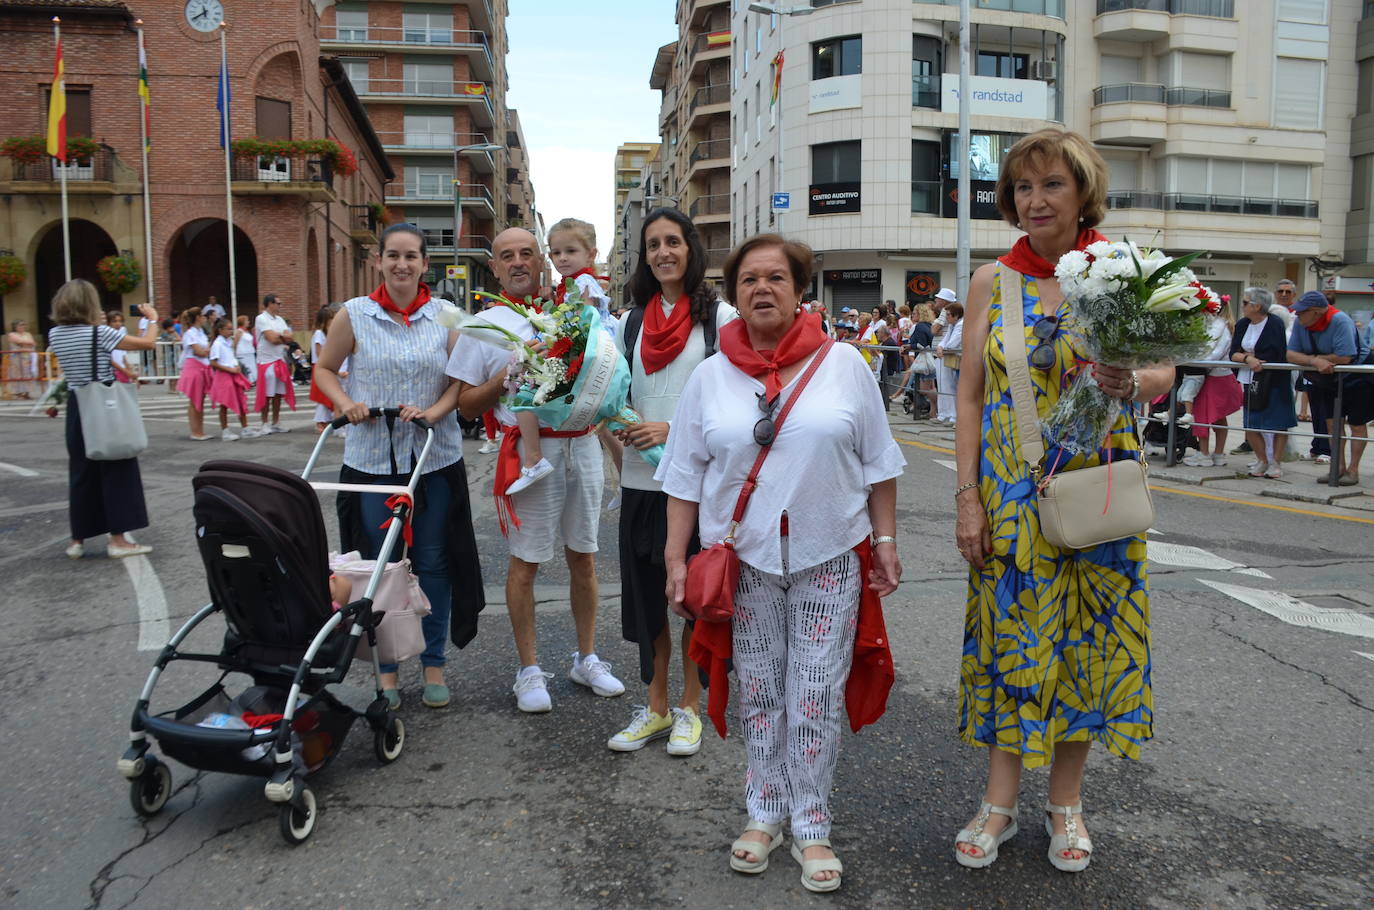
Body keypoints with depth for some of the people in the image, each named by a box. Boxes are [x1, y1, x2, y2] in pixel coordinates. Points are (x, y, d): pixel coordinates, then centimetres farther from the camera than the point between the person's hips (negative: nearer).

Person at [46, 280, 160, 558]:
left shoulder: (54, 335, 3)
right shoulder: (99, 333, -13)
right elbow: (148, 343, -14)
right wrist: (152, 318, 3)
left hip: (77, 408, 6)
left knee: (81, 473, 12)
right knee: (117, 471, 1)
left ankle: (77, 540, 17)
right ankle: (118, 539, 1)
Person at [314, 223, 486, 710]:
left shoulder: (446, 315, 2)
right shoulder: (354, 314, 0)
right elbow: (324, 369, 8)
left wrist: (434, 411, -14)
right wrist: (345, 404, -10)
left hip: (436, 459, 1)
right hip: (372, 460, -1)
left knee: (433, 563, 8)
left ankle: (434, 664, 22)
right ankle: (386, 669, 22)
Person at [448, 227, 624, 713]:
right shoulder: (484, 325, 2)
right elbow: (466, 404, 1)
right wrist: (505, 378, -14)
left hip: (583, 443, 4)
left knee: (583, 555, 11)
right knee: (525, 560, 2)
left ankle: (587, 658, 25)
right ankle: (529, 670, 16)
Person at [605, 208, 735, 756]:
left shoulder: (718, 315, -2)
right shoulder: (633, 320, 11)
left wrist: (675, 431, -16)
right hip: (641, 478, 4)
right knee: (646, 592, 9)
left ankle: (689, 707, 21)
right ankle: (656, 707, 23)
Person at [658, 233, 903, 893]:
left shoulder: (843, 364, 1)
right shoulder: (710, 376, 2)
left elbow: (877, 462, 5)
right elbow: (686, 475, 3)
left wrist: (885, 539, 1)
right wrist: (676, 557, 0)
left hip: (829, 559, -1)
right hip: (745, 560, 1)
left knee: (817, 698, 4)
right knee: (759, 694, 10)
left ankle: (812, 828, 19)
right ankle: (764, 815, 27)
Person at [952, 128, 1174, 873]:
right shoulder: (992, 281, 2)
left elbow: (1164, 373, 4)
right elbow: (969, 395, 1)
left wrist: (1129, 384, -20)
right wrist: (966, 495, -6)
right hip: (1010, 496, 0)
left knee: (1085, 637, 7)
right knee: (1011, 636, 5)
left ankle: (1065, 802, 25)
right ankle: (999, 802, 20)